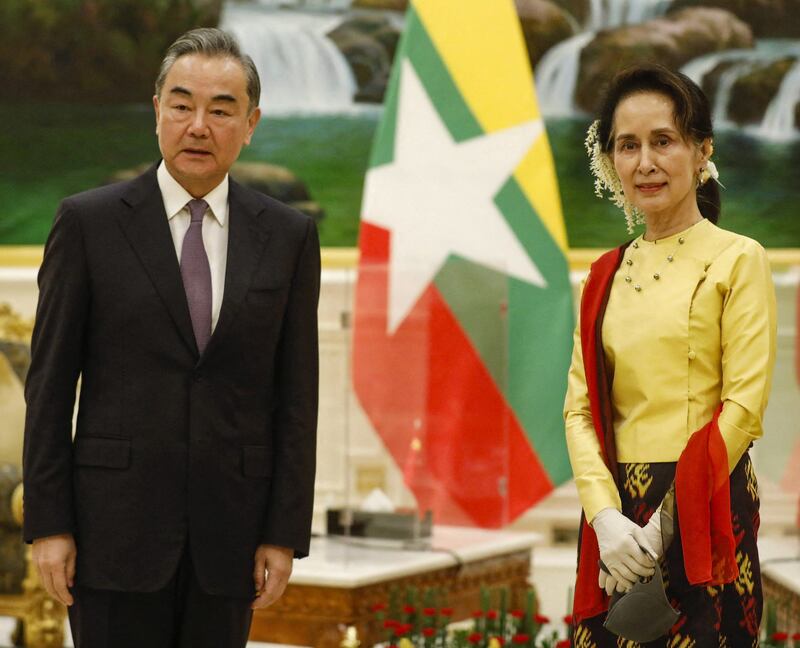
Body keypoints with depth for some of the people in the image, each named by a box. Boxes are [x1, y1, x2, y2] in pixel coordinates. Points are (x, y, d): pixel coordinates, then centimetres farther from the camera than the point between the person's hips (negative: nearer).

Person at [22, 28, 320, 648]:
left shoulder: (288, 235, 4)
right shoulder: (88, 221, -1)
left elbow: (296, 395, 4)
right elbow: (50, 382, -1)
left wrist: (285, 533, -1)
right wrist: (47, 523, -6)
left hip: (229, 528, 2)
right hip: (117, 522, -2)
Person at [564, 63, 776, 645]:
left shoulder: (737, 260, -2)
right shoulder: (605, 276, 12)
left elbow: (744, 406, -9)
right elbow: (580, 406, 5)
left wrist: (668, 520, -14)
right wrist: (604, 514, -11)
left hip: (705, 511, -4)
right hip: (618, 513, 4)